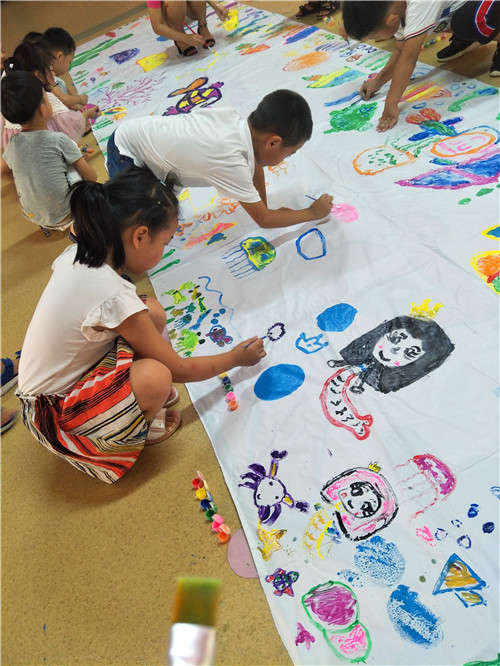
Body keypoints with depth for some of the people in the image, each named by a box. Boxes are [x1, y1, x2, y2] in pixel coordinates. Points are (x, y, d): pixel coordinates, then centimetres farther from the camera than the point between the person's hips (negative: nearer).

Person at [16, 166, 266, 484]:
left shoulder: (77, 254, -10)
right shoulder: (115, 297, -33)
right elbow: (180, 369, -19)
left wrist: (138, 308, 1)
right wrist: (236, 357, -5)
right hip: (55, 413, -8)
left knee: (153, 312, -7)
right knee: (156, 376, -33)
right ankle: (138, 432, 0)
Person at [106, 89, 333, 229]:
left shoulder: (234, 118, -15)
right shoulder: (231, 162, -35)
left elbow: (254, 164, 4)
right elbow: (263, 220, -24)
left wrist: (264, 208, 1)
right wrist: (313, 212, -13)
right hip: (125, 151, -7)